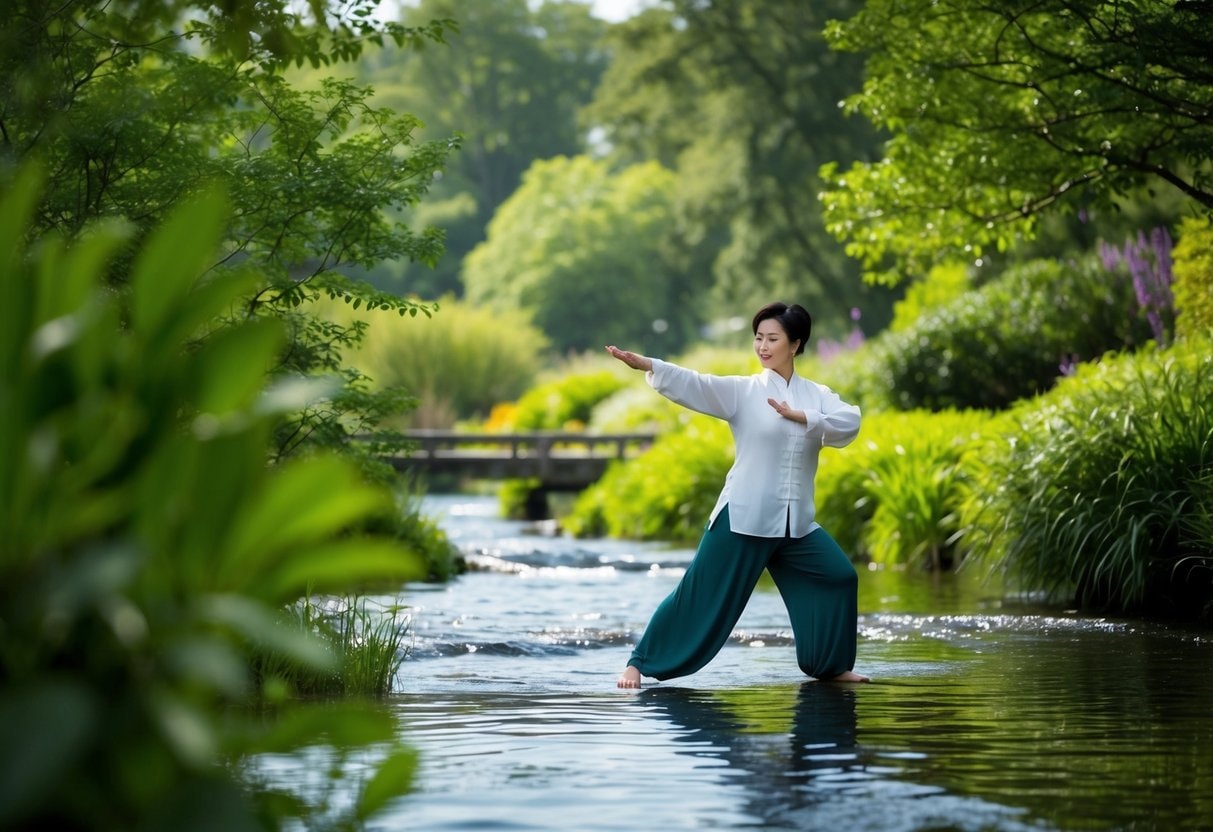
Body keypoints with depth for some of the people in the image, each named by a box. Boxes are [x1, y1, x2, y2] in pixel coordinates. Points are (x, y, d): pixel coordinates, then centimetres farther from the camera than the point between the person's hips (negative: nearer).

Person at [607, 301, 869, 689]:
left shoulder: (817, 395, 6)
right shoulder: (742, 391, -3)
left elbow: (850, 422, -10)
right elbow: (694, 384, -17)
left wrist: (801, 417, -21)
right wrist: (646, 364, -32)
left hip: (795, 522, 4)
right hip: (744, 517, -4)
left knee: (838, 577, 2)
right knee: (701, 596, -6)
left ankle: (832, 666, 21)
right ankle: (640, 662, 5)